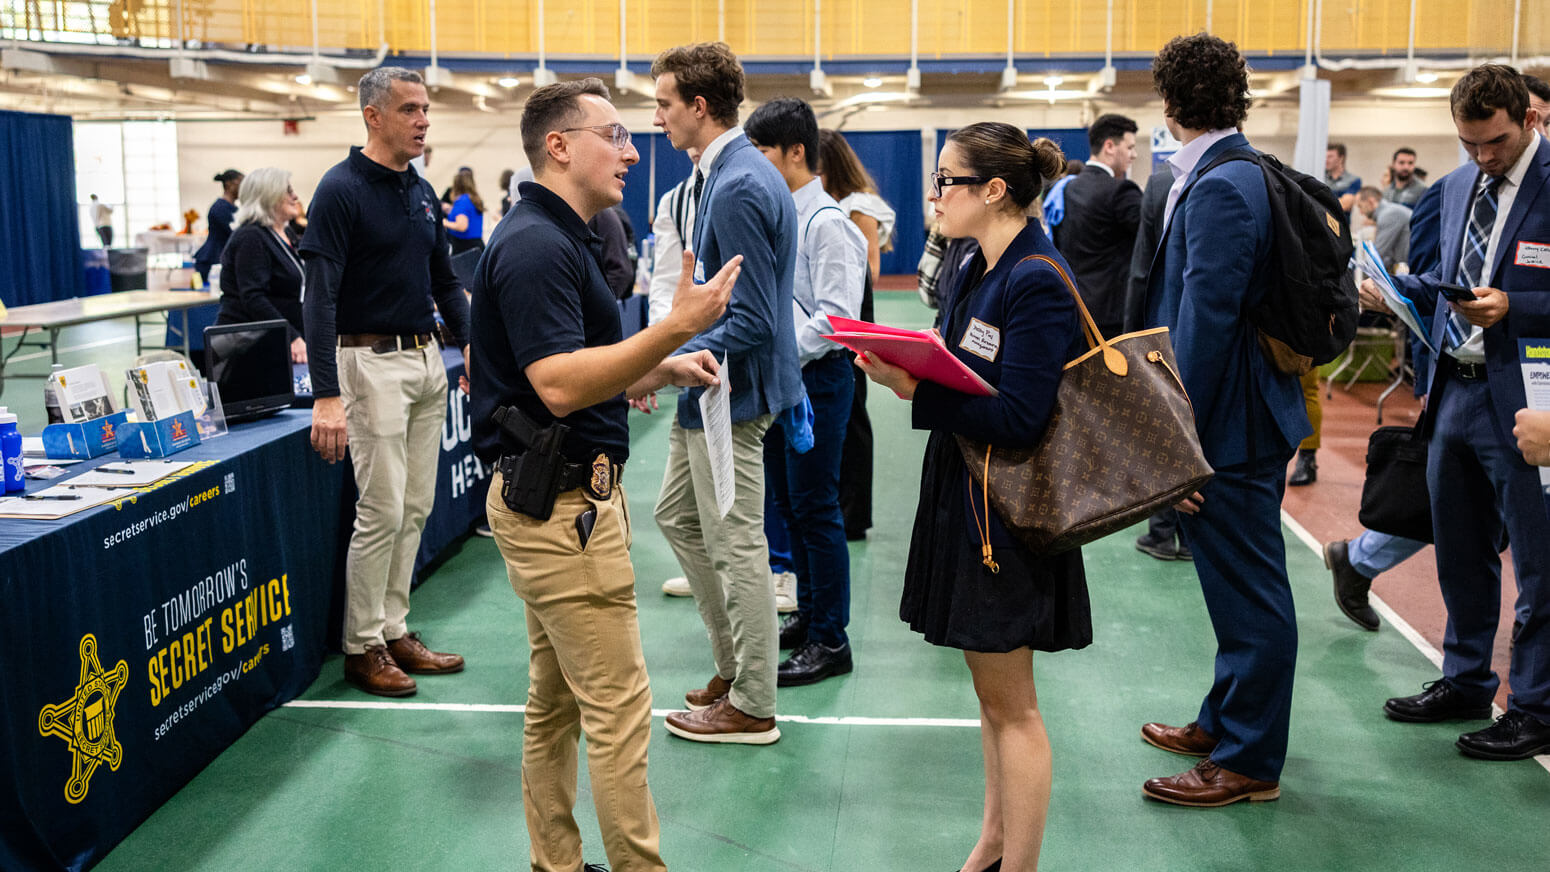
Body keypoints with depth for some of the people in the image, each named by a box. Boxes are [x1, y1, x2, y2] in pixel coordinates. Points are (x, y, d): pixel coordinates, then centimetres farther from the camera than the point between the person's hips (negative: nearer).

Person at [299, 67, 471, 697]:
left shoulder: (421, 192, 12)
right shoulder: (342, 189, -11)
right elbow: (320, 296, -18)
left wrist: (469, 343, 7)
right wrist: (325, 397, -25)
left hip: (426, 360, 7)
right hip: (372, 362, -7)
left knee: (415, 508, 10)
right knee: (382, 511, -4)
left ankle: (394, 629, 21)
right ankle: (363, 647, 9)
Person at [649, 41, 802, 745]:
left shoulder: (738, 189, -22)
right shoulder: (736, 171, 10)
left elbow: (753, 321, -25)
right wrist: (674, 358, 16)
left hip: (731, 393, -11)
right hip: (711, 386, 11)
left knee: (735, 545, 0)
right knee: (676, 516, 20)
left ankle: (751, 706, 15)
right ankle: (735, 664, 31)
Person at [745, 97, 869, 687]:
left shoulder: (827, 222, -14)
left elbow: (835, 317, -20)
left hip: (816, 378, -9)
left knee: (815, 508, -4)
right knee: (788, 503, 16)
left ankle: (830, 640, 6)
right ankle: (808, 614, 31)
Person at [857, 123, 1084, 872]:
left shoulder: (1037, 282, -18)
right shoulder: (979, 273, 10)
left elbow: (1017, 417, -25)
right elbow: (963, 381, 9)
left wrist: (914, 389, -25)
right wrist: (903, 367, -8)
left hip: (1005, 513, -9)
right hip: (965, 495, 9)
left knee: (1010, 703, 2)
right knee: (993, 694, 19)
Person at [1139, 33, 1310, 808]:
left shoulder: (1219, 189, -20)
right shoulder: (1241, 175, 11)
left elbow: (1205, 322, -24)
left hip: (1229, 426, -10)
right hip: (1242, 417, 10)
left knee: (1248, 593, 1)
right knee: (1241, 589, 20)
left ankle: (1249, 762, 14)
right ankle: (1226, 722, 36)